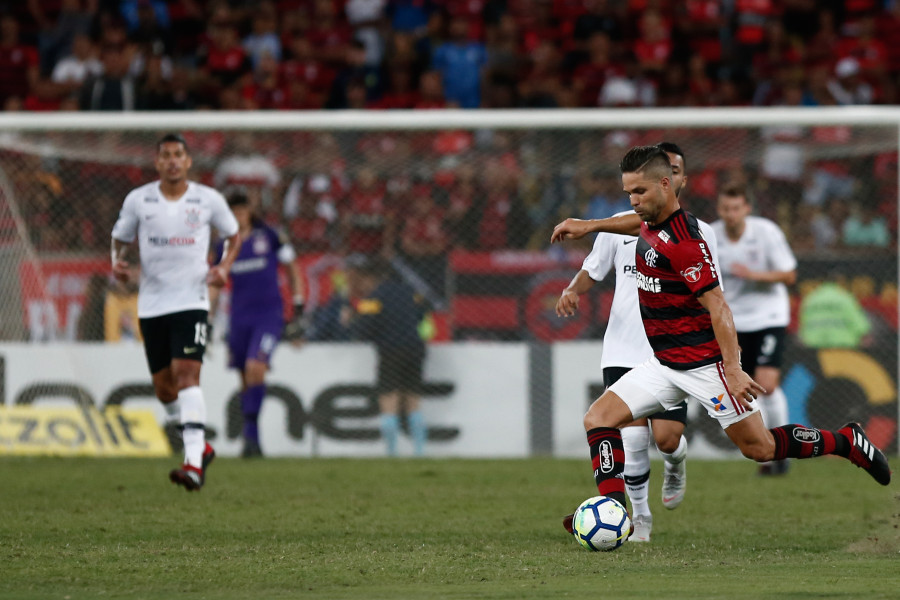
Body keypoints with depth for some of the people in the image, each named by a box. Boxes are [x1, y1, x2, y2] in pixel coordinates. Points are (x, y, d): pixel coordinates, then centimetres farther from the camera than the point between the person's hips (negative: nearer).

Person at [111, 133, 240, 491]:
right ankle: (201, 447, 30)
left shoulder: (208, 200, 1)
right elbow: (121, 240, 15)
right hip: (151, 304, 3)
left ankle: (194, 464, -26)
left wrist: (224, 266, -2)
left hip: (191, 300, -3)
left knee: (186, 374, -20)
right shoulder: (138, 200, 3)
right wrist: (118, 262, -7)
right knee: (163, 388, 7)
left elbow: (234, 235, 16)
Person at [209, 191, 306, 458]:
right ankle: (253, 442, 14)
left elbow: (293, 269, 6)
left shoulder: (269, 237, -2)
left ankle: (250, 434, -20)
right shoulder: (224, 247, 7)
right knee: (246, 380, 5)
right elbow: (214, 286, 14)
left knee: (255, 368, -22)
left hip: (269, 314, -4)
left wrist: (298, 311, 2)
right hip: (239, 318, 4)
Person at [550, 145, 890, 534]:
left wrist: (733, 370, -31)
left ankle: (847, 442, 19)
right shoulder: (654, 222, 3)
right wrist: (590, 225, 31)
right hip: (664, 364, 9)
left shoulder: (683, 244, -23)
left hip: (705, 363, -9)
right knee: (598, 419, -5)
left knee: (760, 448, 0)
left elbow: (718, 307, -25)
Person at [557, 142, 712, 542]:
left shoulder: (700, 234, 5)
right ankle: (640, 516, 9)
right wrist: (571, 292, -9)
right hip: (624, 353, 1)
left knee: (666, 438, -13)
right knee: (632, 437, -12)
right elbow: (591, 273, 13)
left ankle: (676, 465, 25)